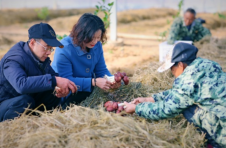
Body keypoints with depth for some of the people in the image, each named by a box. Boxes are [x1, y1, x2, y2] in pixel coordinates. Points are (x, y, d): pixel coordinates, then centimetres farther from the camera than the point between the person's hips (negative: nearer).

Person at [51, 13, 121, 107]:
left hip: (89, 90, 5)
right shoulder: (64, 49, -25)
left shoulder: (97, 45, -6)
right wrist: (94, 82, -35)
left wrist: (111, 81, -20)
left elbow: (102, 70, 3)